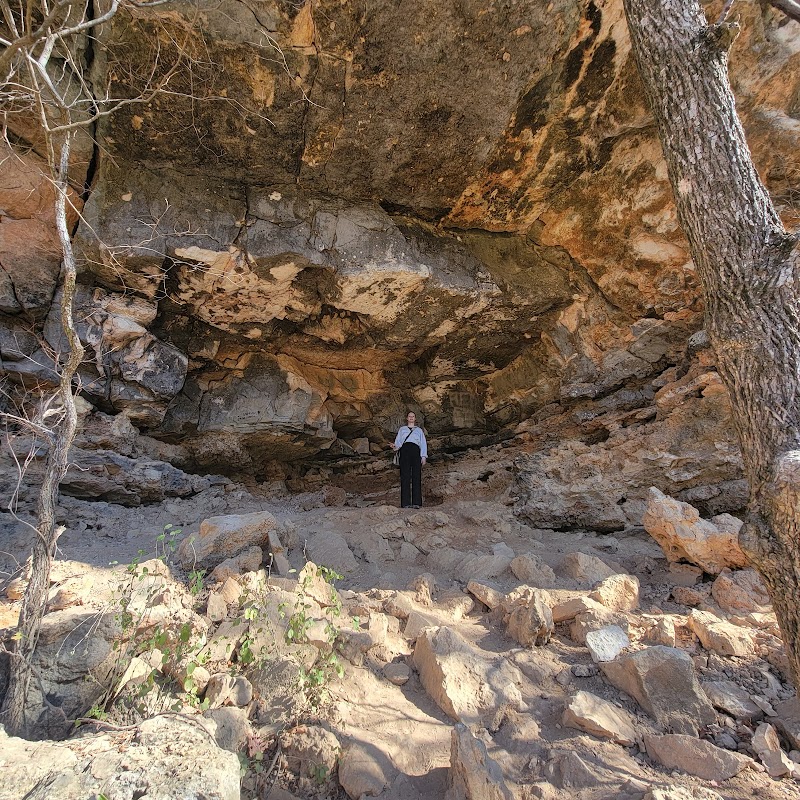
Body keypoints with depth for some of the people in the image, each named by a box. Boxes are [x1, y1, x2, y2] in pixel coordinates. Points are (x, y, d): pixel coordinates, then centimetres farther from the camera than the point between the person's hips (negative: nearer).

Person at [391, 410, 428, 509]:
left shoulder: (419, 430, 27)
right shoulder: (402, 429, 28)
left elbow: (423, 443, 17)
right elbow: (398, 441, 16)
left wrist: (424, 456, 2)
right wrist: (395, 446, -8)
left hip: (415, 451, 0)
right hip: (405, 450, 0)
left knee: (416, 476, -12)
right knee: (405, 476, -12)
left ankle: (416, 502, -17)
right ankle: (405, 503, -17)